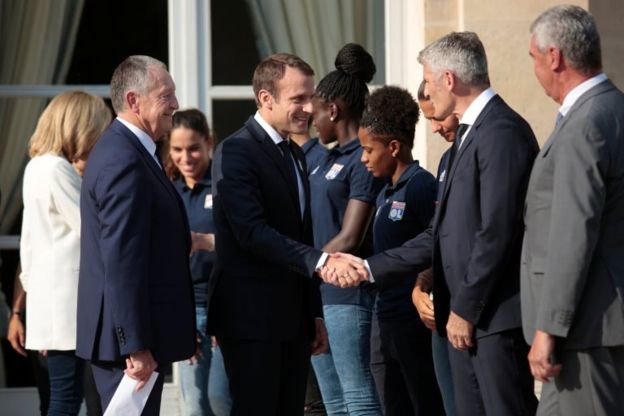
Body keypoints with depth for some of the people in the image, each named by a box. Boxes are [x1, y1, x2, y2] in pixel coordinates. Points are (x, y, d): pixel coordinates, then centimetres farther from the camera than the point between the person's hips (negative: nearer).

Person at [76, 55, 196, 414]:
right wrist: (137, 346, -24)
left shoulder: (125, 150, 15)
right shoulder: (124, 162, -19)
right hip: (129, 336, -11)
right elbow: (122, 261, -23)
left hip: (134, 334, 11)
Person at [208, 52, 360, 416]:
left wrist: (315, 314, 19)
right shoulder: (236, 153, -12)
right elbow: (253, 232, -23)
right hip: (250, 317, -8)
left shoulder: (295, 154, 17)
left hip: (294, 317, 8)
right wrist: (321, 261, -32)